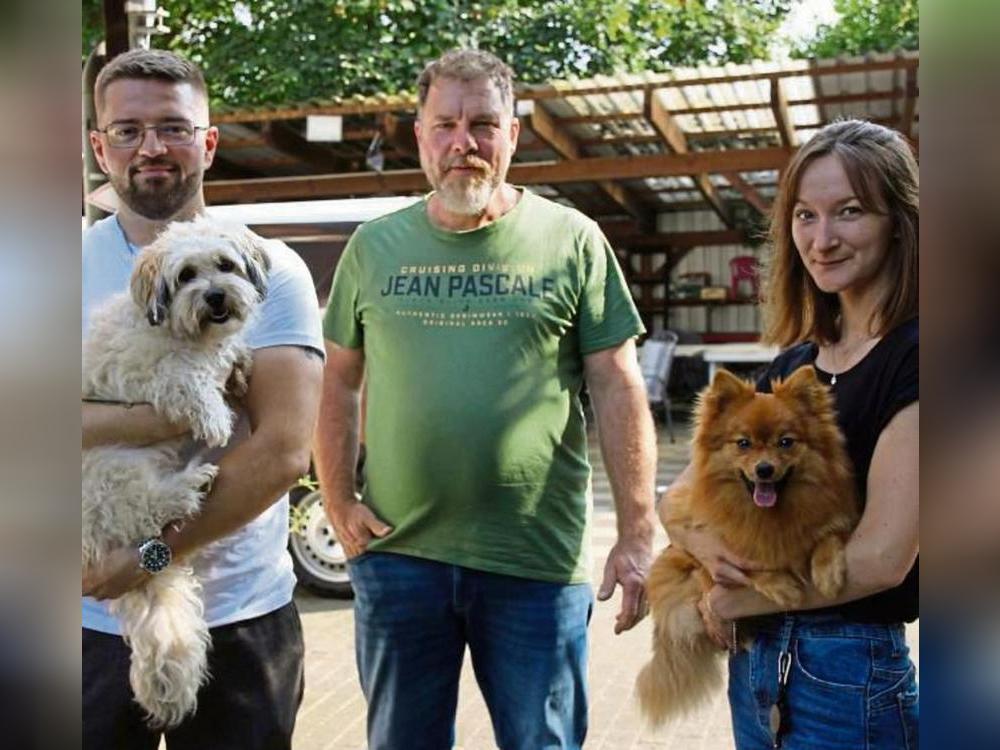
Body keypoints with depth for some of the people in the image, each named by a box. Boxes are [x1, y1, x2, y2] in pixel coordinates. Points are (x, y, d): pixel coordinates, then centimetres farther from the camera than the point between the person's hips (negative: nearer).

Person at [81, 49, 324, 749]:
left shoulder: (270, 271, -5)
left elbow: (284, 450, -14)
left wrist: (153, 555, -17)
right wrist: (163, 417, -22)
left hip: (240, 619, -1)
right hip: (93, 618, 2)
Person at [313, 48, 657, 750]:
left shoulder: (572, 239, -1)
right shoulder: (374, 247, 6)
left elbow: (619, 390, -3)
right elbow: (339, 387, 10)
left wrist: (637, 537, -6)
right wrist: (340, 507, 0)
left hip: (540, 561, -2)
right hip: (398, 554, 3)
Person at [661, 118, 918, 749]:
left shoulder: (911, 355, -15)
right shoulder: (793, 364, 6)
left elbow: (880, 559, -21)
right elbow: (676, 498, 6)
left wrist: (734, 601, -9)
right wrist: (704, 541, -15)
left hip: (851, 672, -6)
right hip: (754, 662, 7)